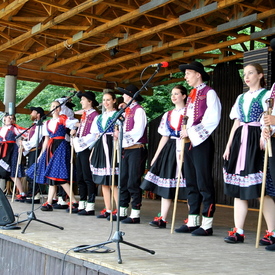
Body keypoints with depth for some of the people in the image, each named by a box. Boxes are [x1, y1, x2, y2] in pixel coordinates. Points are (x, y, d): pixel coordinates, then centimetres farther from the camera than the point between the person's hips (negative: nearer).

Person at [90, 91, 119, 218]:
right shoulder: (99, 118, 19)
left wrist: (118, 136, -26)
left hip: (112, 148, -6)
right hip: (100, 148, 6)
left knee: (113, 181, -10)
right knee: (103, 181, 6)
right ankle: (108, 210, 11)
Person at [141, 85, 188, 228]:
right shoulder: (168, 115, 16)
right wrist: (156, 156, 14)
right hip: (169, 149, 6)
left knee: (185, 185, -6)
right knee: (166, 184, 3)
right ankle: (162, 219, 6)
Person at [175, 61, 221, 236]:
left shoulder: (209, 93, -4)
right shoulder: (191, 96, 20)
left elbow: (213, 119, -14)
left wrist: (191, 131, -15)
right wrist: (185, 134, 11)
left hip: (202, 142, -8)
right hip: (189, 142, 8)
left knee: (204, 183, -6)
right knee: (191, 183, 9)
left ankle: (207, 225, -3)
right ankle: (192, 222, 15)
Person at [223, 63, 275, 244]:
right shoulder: (241, 98, 20)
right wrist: (229, 145, 13)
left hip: (257, 142, -6)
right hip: (240, 141, 7)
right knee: (238, 188, 3)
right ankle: (239, 231, 7)